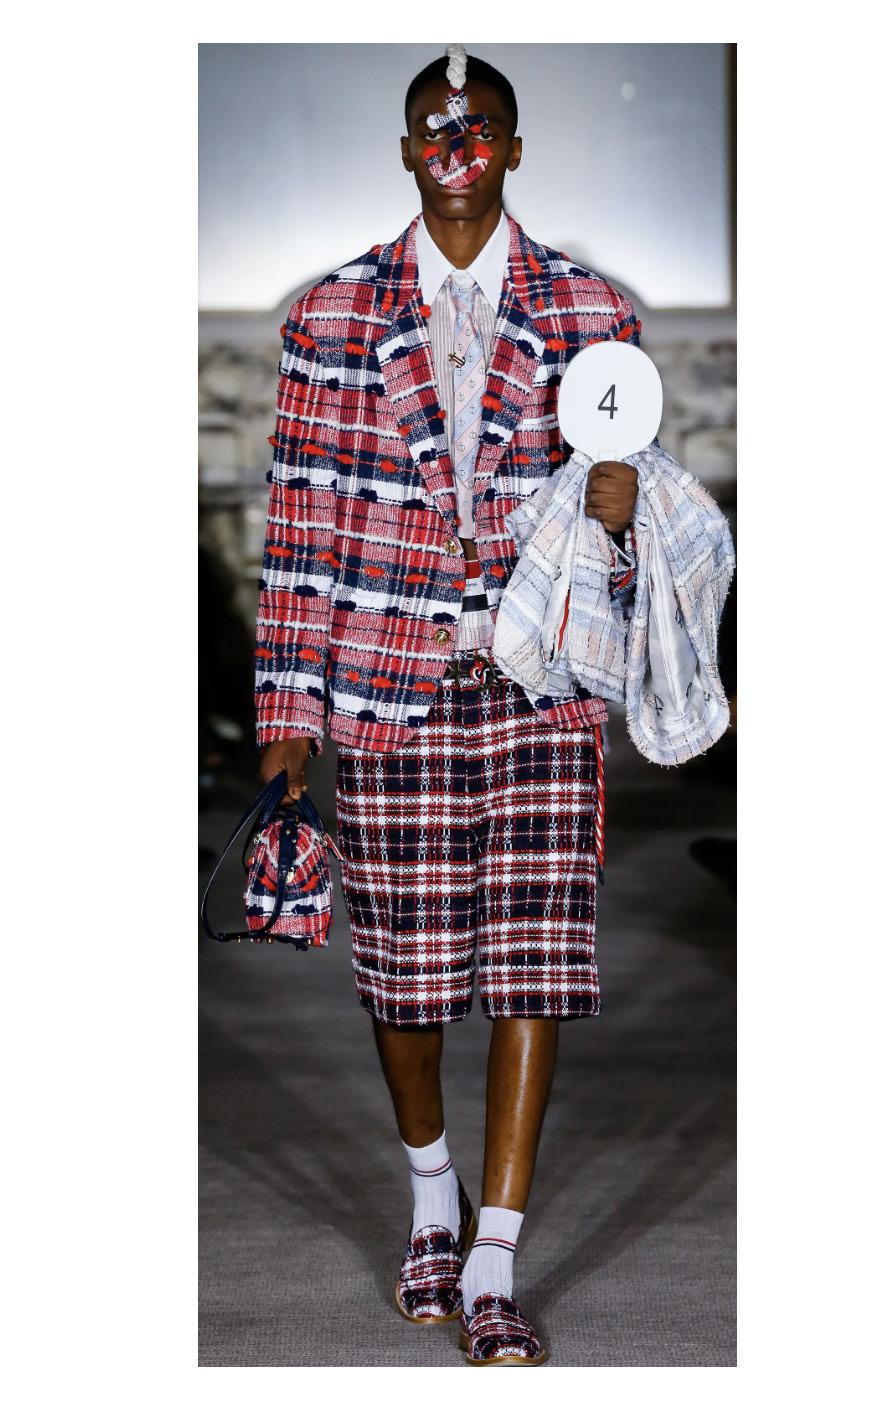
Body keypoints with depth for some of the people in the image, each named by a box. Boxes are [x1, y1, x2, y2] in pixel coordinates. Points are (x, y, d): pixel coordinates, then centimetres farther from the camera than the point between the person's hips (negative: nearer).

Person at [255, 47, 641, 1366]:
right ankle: (433, 1194, 33)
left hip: (541, 681, 0)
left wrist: (616, 507, -14)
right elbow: (303, 519, 4)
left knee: (534, 962, -5)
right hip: (388, 681, 0)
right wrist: (287, 712, 0)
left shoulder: (589, 311, 6)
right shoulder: (333, 317, 4)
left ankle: (493, 1268, 3)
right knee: (404, 961, 6)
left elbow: (615, 498, 12)